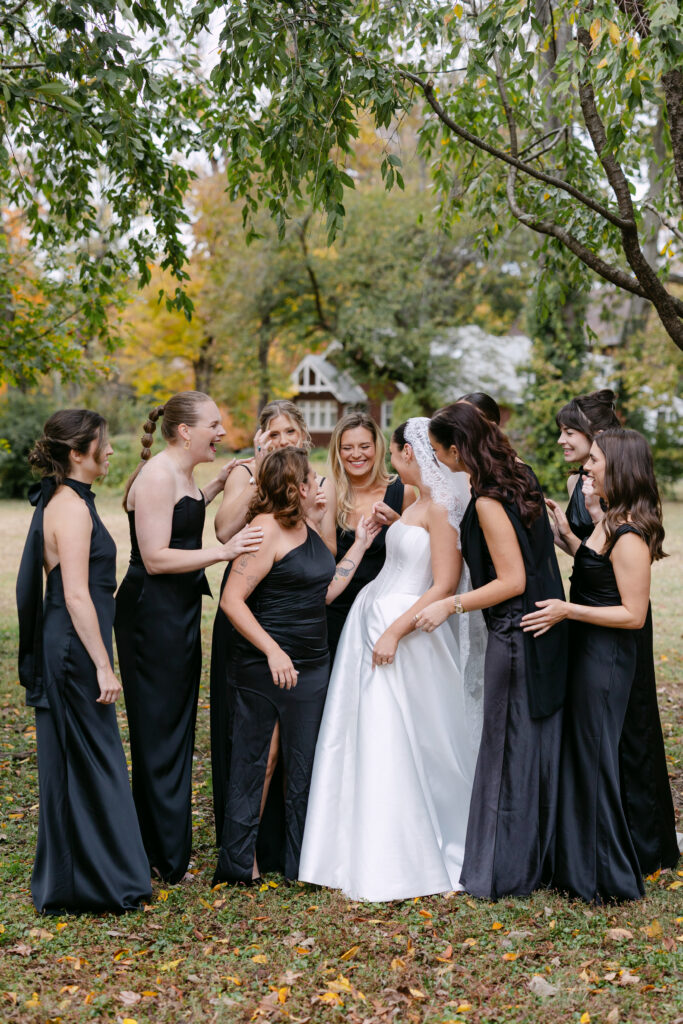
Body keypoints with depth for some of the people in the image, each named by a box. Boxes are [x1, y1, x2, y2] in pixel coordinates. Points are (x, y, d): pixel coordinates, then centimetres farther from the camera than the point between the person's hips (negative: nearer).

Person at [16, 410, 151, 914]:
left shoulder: (60, 501, 12)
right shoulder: (72, 508, -17)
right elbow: (77, 596, -22)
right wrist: (103, 665, -20)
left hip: (62, 649, 10)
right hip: (74, 649, -10)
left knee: (77, 763, 16)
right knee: (87, 763, 0)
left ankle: (69, 880, 28)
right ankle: (91, 884, 13)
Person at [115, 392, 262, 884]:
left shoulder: (182, 473, 11)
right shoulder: (157, 476, -19)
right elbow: (156, 558, -23)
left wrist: (216, 487, 18)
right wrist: (222, 552, -26)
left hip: (179, 611, 10)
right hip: (152, 614, -10)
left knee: (177, 724, 17)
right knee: (159, 728, 0)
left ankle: (171, 840, 30)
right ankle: (167, 858, 12)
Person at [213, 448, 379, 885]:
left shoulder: (310, 530, 12)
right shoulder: (266, 529, -14)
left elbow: (324, 591, 13)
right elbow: (232, 600, -18)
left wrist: (361, 545, 14)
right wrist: (273, 651, -23)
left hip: (312, 665, 9)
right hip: (264, 667, -8)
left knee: (303, 762, 13)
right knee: (258, 760, 0)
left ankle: (300, 861, 24)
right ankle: (242, 861, 14)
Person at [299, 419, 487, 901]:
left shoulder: (441, 507, -13)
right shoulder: (418, 503, 14)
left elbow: (445, 585, -19)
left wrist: (394, 632, -21)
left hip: (404, 629, -9)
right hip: (373, 621, 10)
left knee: (393, 745, -5)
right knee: (365, 740, 12)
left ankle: (402, 865, 8)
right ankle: (371, 855, 23)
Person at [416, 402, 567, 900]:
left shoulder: (488, 502, -20)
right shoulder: (521, 475, 6)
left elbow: (512, 581, -21)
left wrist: (450, 605, -15)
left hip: (514, 635, -9)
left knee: (509, 748, 2)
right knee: (538, 741, 16)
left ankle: (507, 872, 15)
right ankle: (541, 858, 30)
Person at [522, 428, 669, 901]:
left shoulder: (629, 537, -21)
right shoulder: (612, 522, 8)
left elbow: (633, 614, -21)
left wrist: (567, 610, -23)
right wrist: (566, 533, 13)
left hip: (606, 660, -10)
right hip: (587, 651, 10)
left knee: (594, 757, 3)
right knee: (579, 753, 18)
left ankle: (610, 879, 20)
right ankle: (580, 866, 33)